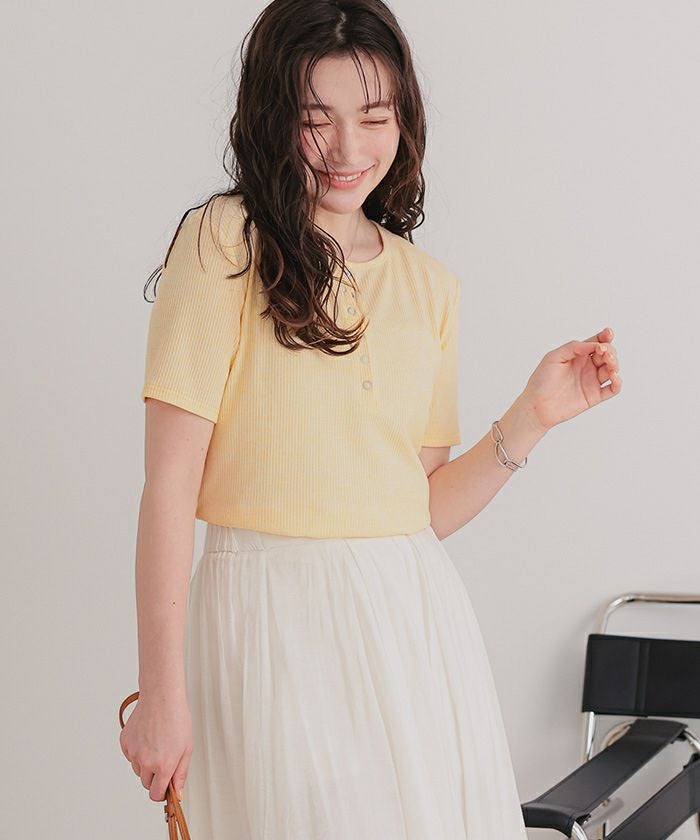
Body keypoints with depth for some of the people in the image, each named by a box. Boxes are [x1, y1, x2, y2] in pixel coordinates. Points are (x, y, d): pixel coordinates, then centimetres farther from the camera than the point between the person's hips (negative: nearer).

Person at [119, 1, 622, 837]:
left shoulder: (429, 286, 11)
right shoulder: (225, 243, -5)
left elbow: (426, 506, 13)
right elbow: (169, 484, -9)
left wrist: (531, 417, 0)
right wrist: (162, 694, -12)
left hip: (413, 617, 5)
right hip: (274, 620, -5)